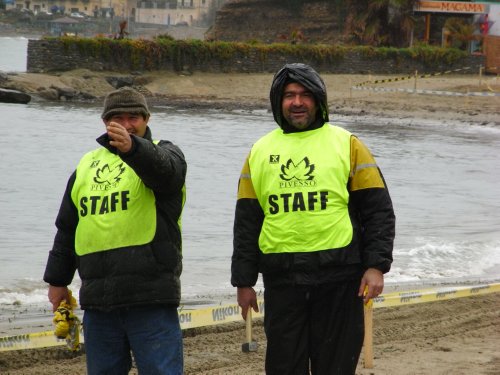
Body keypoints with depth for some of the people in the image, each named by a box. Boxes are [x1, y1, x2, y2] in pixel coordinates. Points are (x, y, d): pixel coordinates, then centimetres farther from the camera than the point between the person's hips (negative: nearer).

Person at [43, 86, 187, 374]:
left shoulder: (163, 153, 4)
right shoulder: (87, 165, 20)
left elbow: (164, 168, -23)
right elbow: (67, 229, 27)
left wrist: (132, 147, -43)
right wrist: (58, 280, 25)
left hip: (151, 298, -5)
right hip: (97, 297, 5)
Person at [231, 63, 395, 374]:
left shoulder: (347, 144, 4)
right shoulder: (260, 152, 11)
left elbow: (378, 211, 1)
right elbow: (246, 222, 12)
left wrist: (376, 266, -9)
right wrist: (244, 281, 9)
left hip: (338, 278, -2)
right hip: (281, 280, 2)